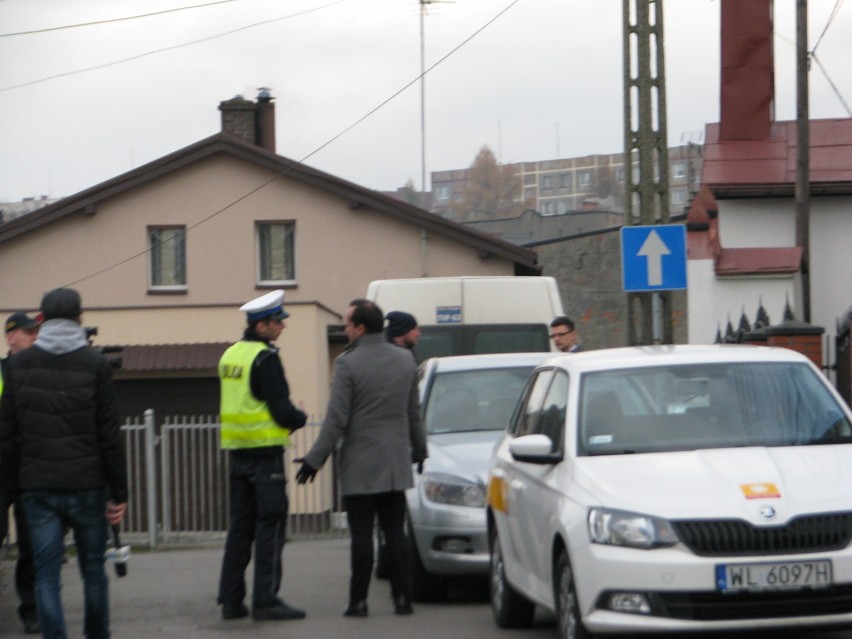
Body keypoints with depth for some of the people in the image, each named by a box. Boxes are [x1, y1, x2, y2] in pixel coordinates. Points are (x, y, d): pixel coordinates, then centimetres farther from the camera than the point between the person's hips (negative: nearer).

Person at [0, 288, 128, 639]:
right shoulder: (95, 364, -4)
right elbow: (110, 435, -5)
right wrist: (119, 492, -1)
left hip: (37, 488, 1)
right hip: (86, 485, -1)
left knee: (46, 573, 1)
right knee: (93, 569, 13)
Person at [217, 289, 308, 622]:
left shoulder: (230, 355, 12)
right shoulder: (264, 358, -15)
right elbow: (282, 411, -19)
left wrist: (288, 415, 14)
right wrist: (300, 418, 3)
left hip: (236, 452, 8)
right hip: (265, 452, -8)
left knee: (241, 525, 12)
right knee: (270, 525, -5)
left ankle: (231, 599, 13)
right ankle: (265, 600, -7)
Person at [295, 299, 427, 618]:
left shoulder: (348, 363, -12)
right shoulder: (406, 361, 6)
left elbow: (336, 419, -12)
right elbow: (414, 413, 14)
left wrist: (315, 458, -6)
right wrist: (419, 449, 28)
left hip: (360, 466, -5)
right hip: (396, 464, 5)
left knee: (361, 535, -2)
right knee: (395, 532, 7)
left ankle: (359, 600, -1)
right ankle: (402, 598, 4)